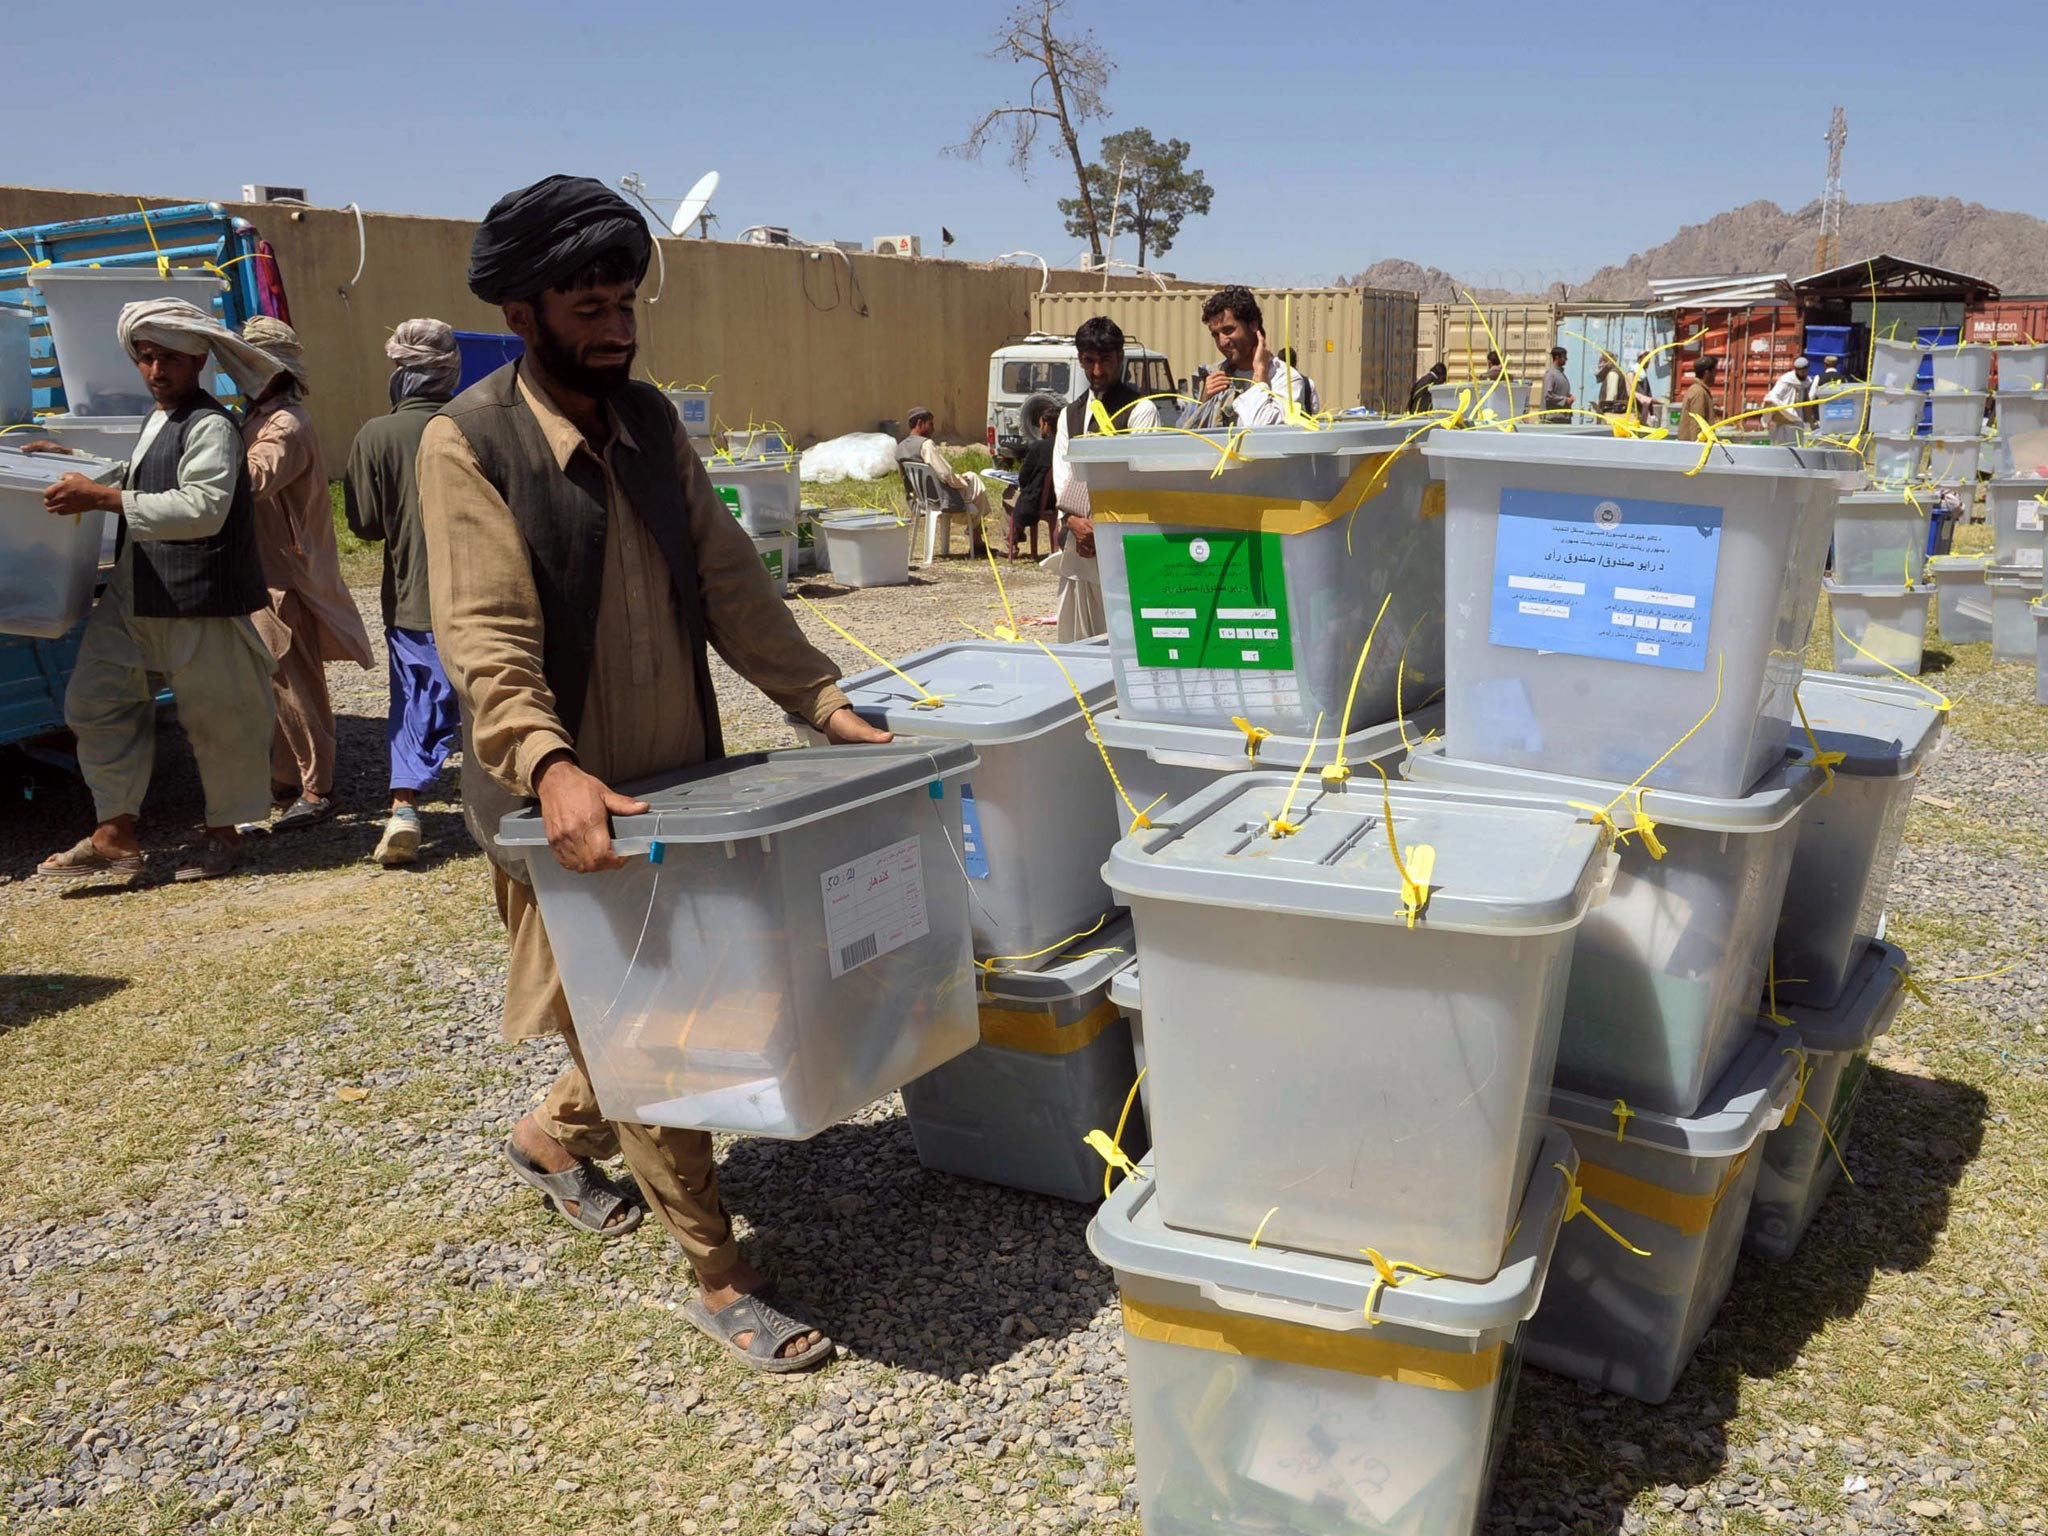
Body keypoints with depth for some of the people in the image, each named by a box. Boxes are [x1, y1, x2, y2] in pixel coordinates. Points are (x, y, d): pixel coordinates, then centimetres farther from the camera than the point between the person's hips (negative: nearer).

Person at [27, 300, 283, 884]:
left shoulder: (210, 426, -13)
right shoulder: (158, 420, 17)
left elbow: (202, 507, -25)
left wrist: (102, 498, -24)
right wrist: (79, 463, 23)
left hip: (199, 597, -9)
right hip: (134, 592, 10)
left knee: (214, 715, 3)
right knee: (96, 703, 8)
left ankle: (223, 831, 21)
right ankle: (116, 838, 15)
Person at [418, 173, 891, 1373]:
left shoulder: (652, 422, 7)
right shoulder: (470, 442, -12)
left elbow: (729, 584, 5)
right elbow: (488, 638, -22)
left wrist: (826, 702, -5)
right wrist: (552, 768, -38)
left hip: (683, 777, 6)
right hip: (571, 801, -6)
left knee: (676, 999, 17)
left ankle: (556, 1137, 46)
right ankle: (721, 1282, 15)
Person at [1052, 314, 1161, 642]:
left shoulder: (1141, 410, -1)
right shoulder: (1070, 414, 19)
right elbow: (1061, 479, 11)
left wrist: (1100, 527, -12)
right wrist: (1072, 520, -7)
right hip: (1077, 544, 6)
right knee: (1074, 641, 8)